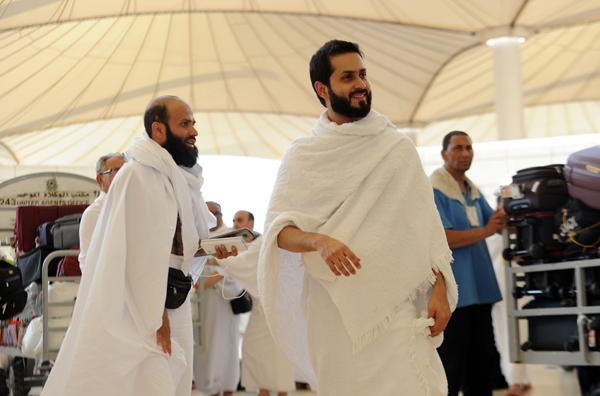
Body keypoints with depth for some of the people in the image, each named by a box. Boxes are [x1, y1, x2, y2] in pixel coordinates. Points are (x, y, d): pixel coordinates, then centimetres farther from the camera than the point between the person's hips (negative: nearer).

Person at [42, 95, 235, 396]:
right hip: (138, 308, -9)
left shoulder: (177, 177, 11)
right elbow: (141, 251, -20)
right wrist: (154, 317, -20)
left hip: (169, 303, 9)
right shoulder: (138, 174, -17)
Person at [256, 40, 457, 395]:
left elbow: (426, 224, 5)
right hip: (332, 309, 1)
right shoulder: (303, 156, 6)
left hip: (394, 305, -1)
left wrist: (439, 289, -4)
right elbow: (278, 231, -1)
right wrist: (319, 241, -21)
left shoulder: (398, 147, 6)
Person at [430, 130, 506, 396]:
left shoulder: (473, 190, 14)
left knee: (483, 358, 17)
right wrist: (485, 232, -22)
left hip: (480, 287, 9)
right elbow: (441, 238, -21)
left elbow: (493, 223, 18)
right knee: (452, 364, -3)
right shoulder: (435, 191, -12)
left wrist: (503, 217, -4)